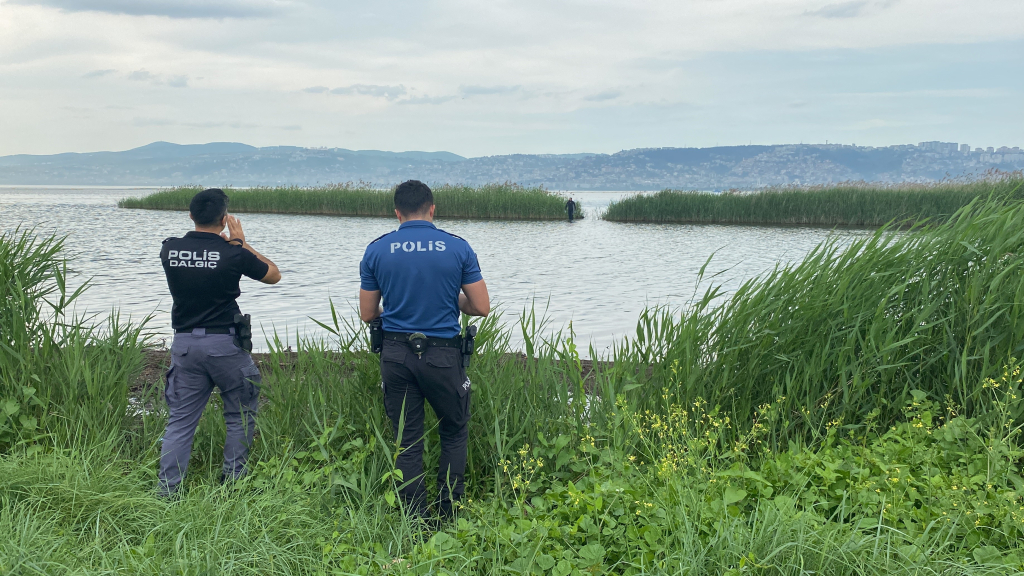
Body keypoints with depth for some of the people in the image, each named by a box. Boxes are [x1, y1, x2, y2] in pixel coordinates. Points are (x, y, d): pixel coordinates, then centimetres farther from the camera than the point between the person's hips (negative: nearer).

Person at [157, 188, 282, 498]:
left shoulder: (170, 250, 0)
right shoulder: (233, 254, -12)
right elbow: (273, 275, 5)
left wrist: (225, 242, 21)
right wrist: (242, 242, 8)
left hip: (184, 343, 4)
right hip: (225, 344, -4)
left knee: (180, 419, 8)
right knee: (241, 416, 13)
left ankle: (166, 489, 5)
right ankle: (233, 481, 15)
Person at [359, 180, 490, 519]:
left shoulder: (376, 251, 0)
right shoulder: (457, 248, -3)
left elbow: (368, 314, 6)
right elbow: (481, 307, -2)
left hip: (396, 355, 1)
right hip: (443, 356, -1)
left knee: (407, 441, 10)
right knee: (454, 434, 17)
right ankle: (448, 515, 16)